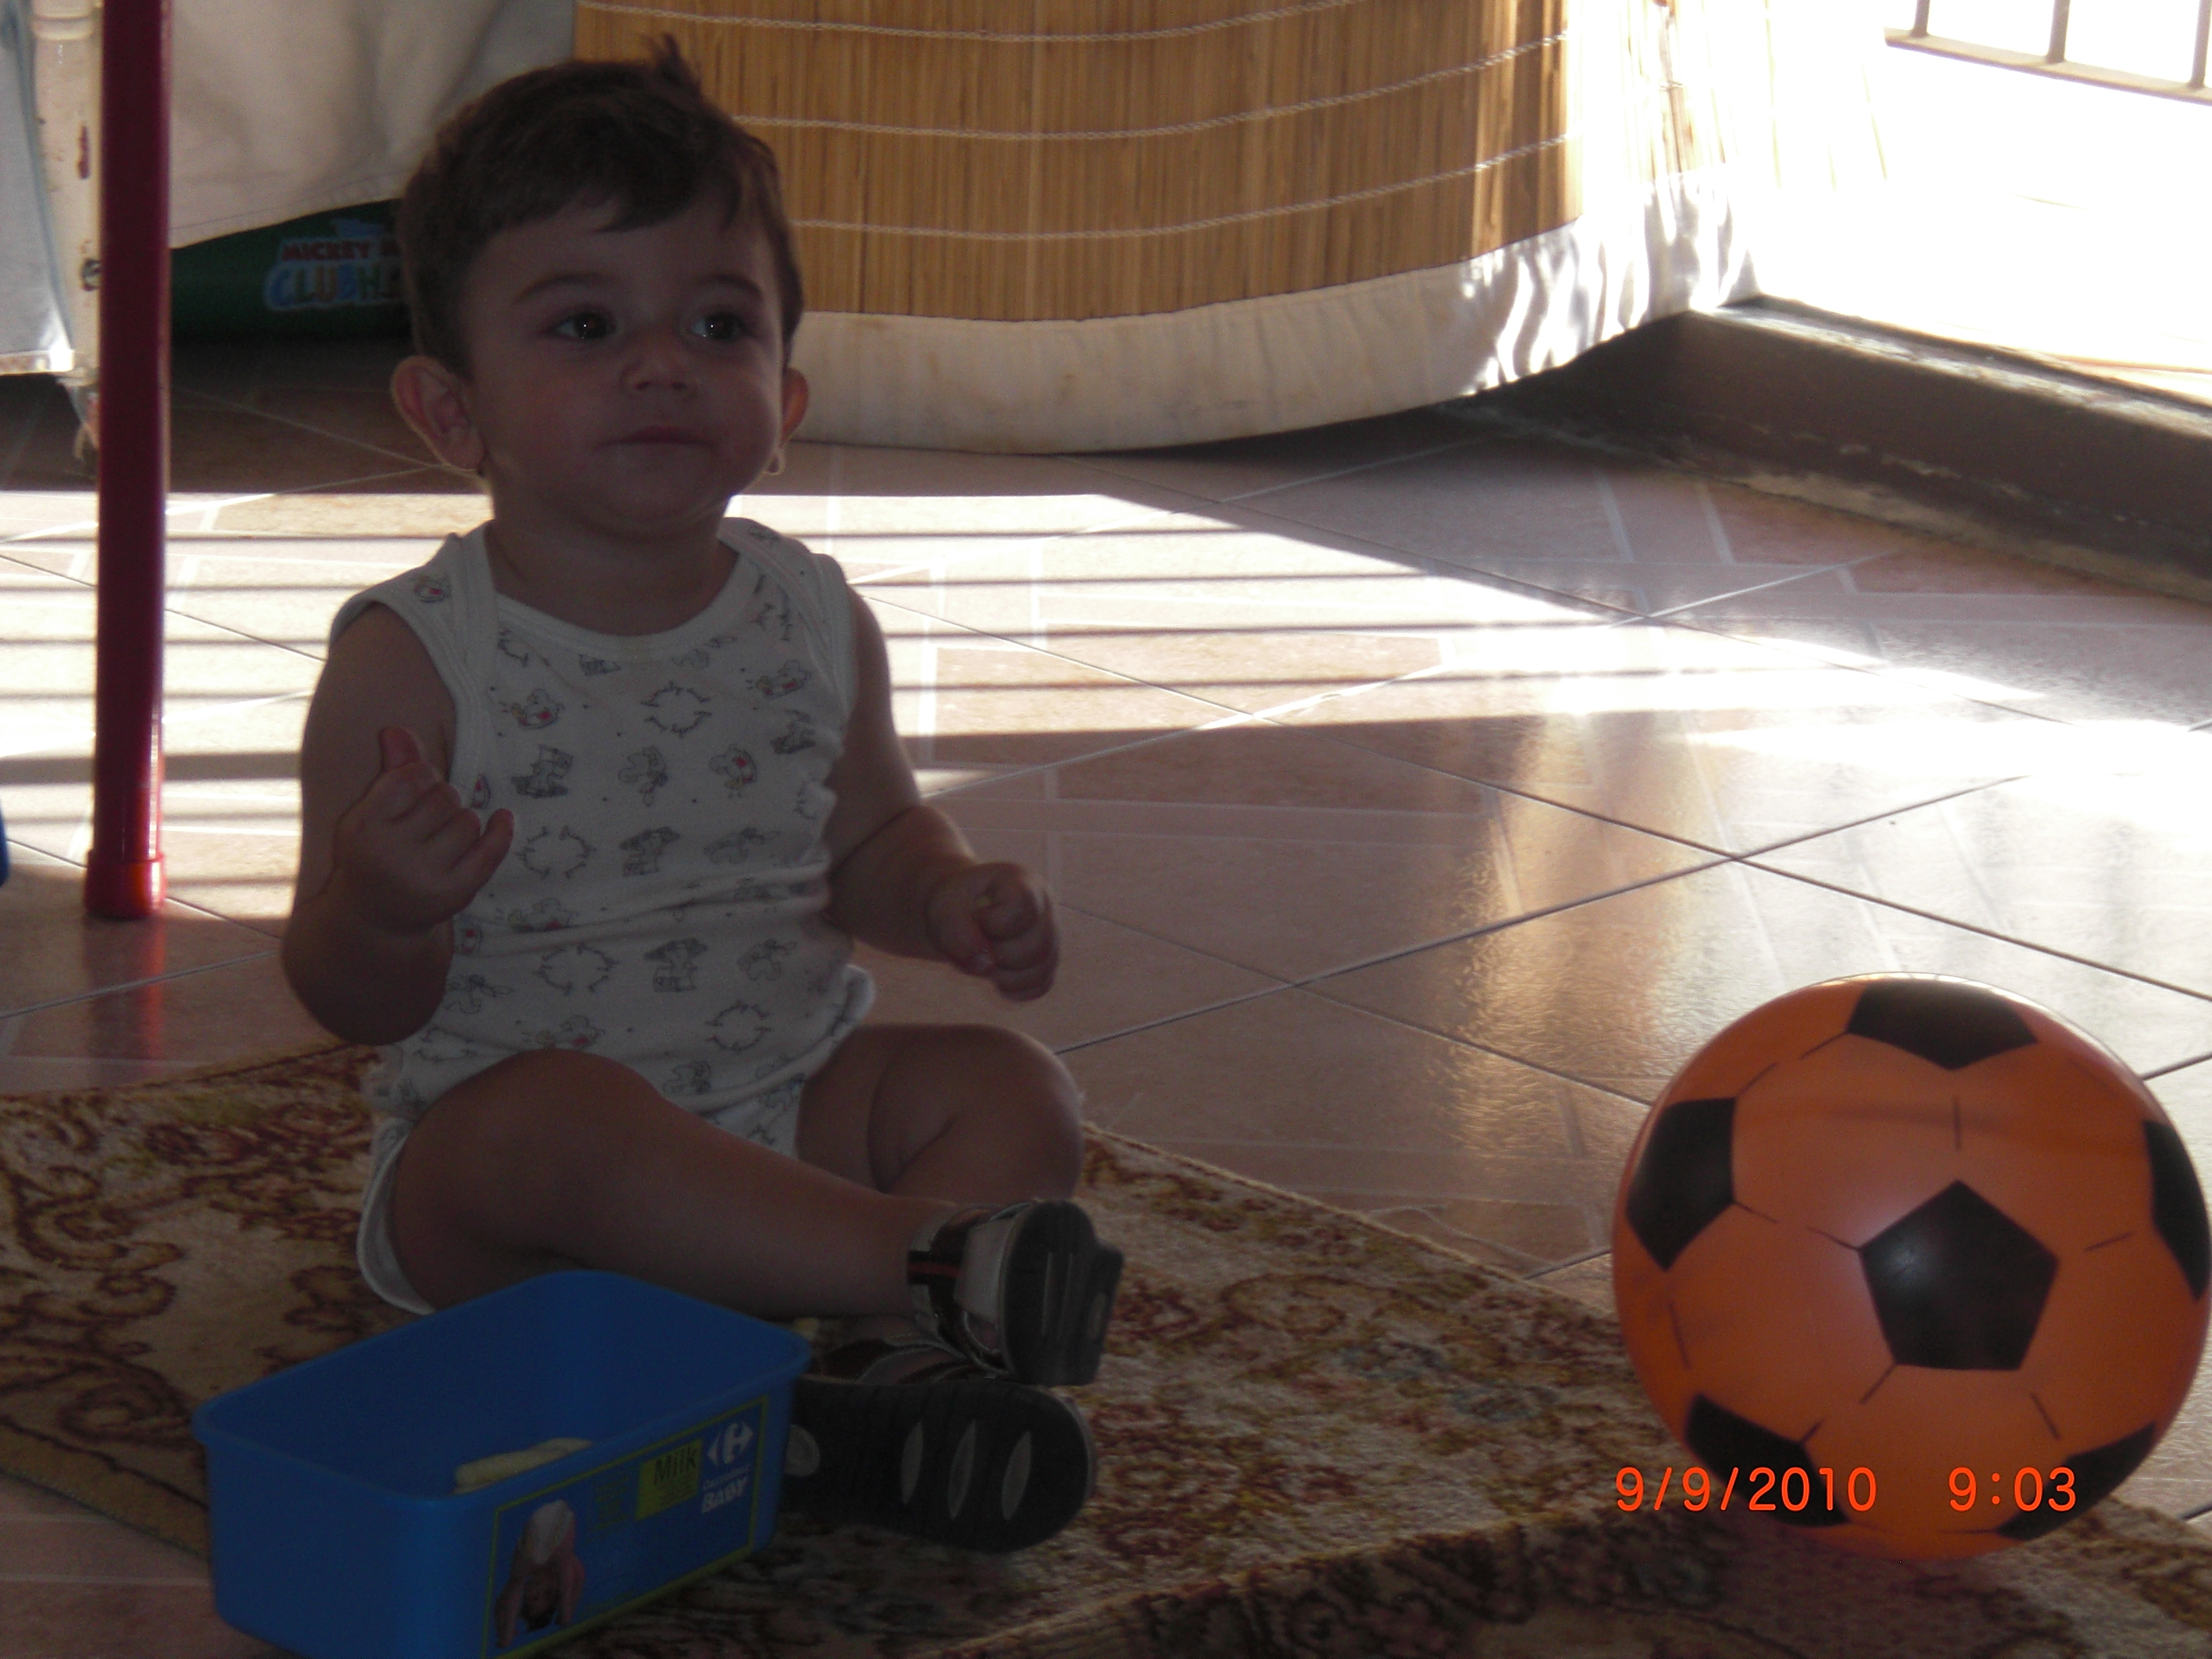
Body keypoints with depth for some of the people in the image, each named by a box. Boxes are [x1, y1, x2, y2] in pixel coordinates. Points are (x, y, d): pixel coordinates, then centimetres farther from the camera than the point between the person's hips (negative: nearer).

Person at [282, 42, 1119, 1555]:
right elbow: (352, 1002, -10)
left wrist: (954, 899, -4)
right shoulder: (412, 658, -12)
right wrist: (380, 909, -34)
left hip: (791, 1108, 5)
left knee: (1008, 1089, -13)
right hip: (484, 1164, -5)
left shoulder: (817, 624, 3)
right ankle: (932, 1263, -36)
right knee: (556, 1120, -35)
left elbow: (866, 835, 19)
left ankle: (893, 1377, -35)